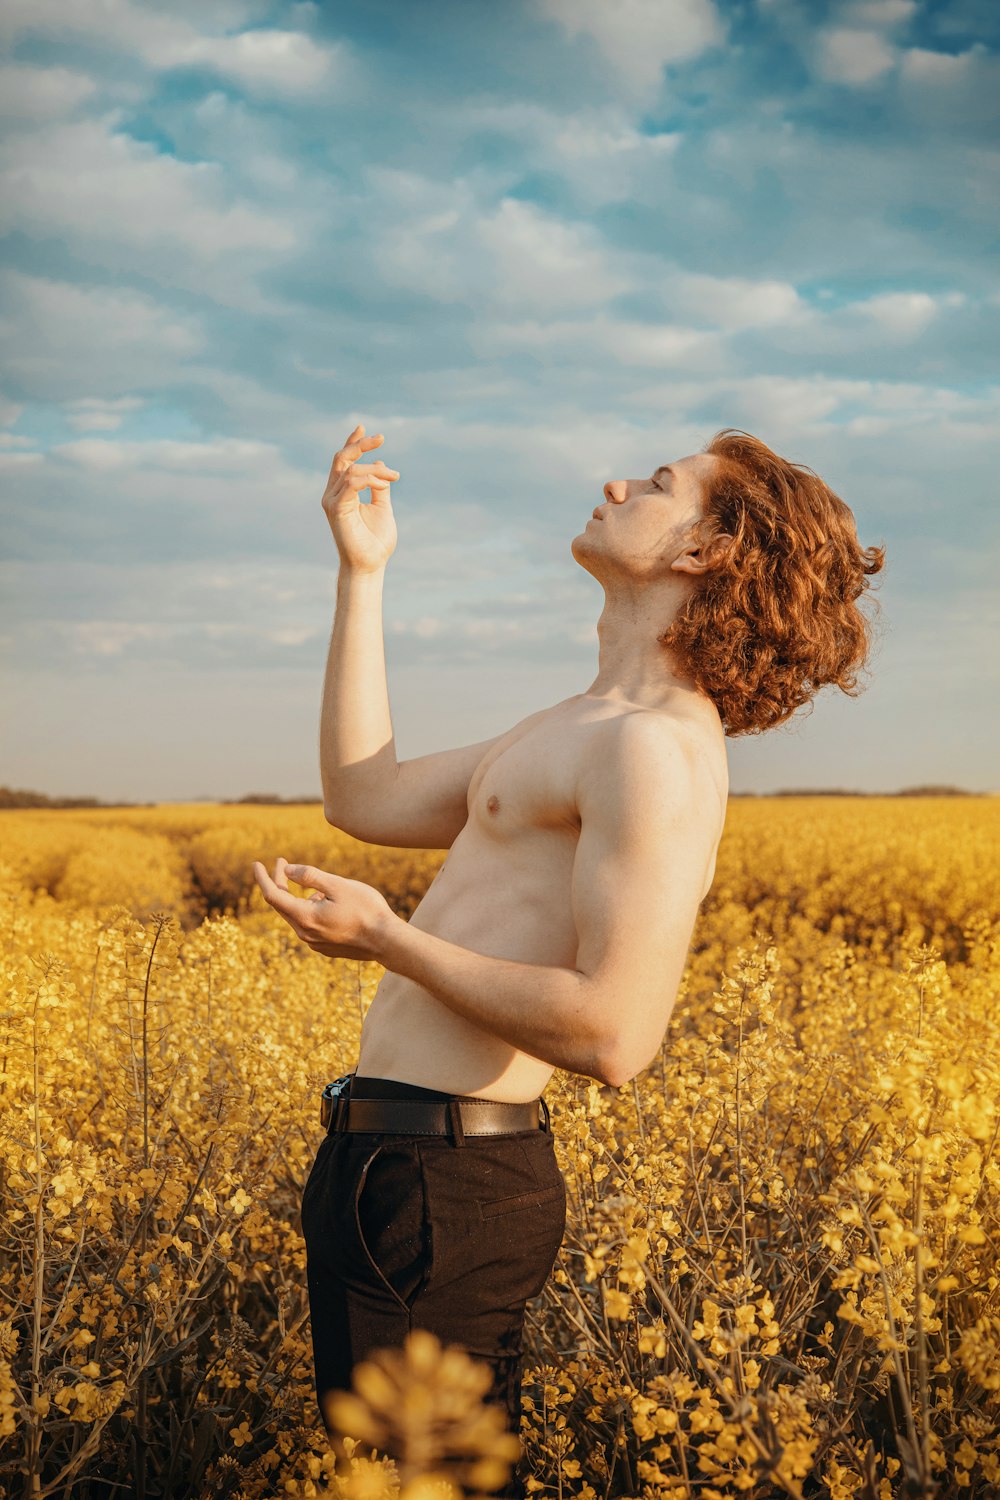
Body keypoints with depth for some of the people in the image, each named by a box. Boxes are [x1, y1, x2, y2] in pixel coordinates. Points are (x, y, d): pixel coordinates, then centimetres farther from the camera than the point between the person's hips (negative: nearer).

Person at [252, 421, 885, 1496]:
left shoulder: (658, 748, -17)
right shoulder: (586, 726, 15)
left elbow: (615, 1040, -25)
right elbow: (364, 799, 21)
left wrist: (386, 939, -16)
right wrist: (361, 570, 18)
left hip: (439, 1187, -10)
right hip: (388, 1164, 10)